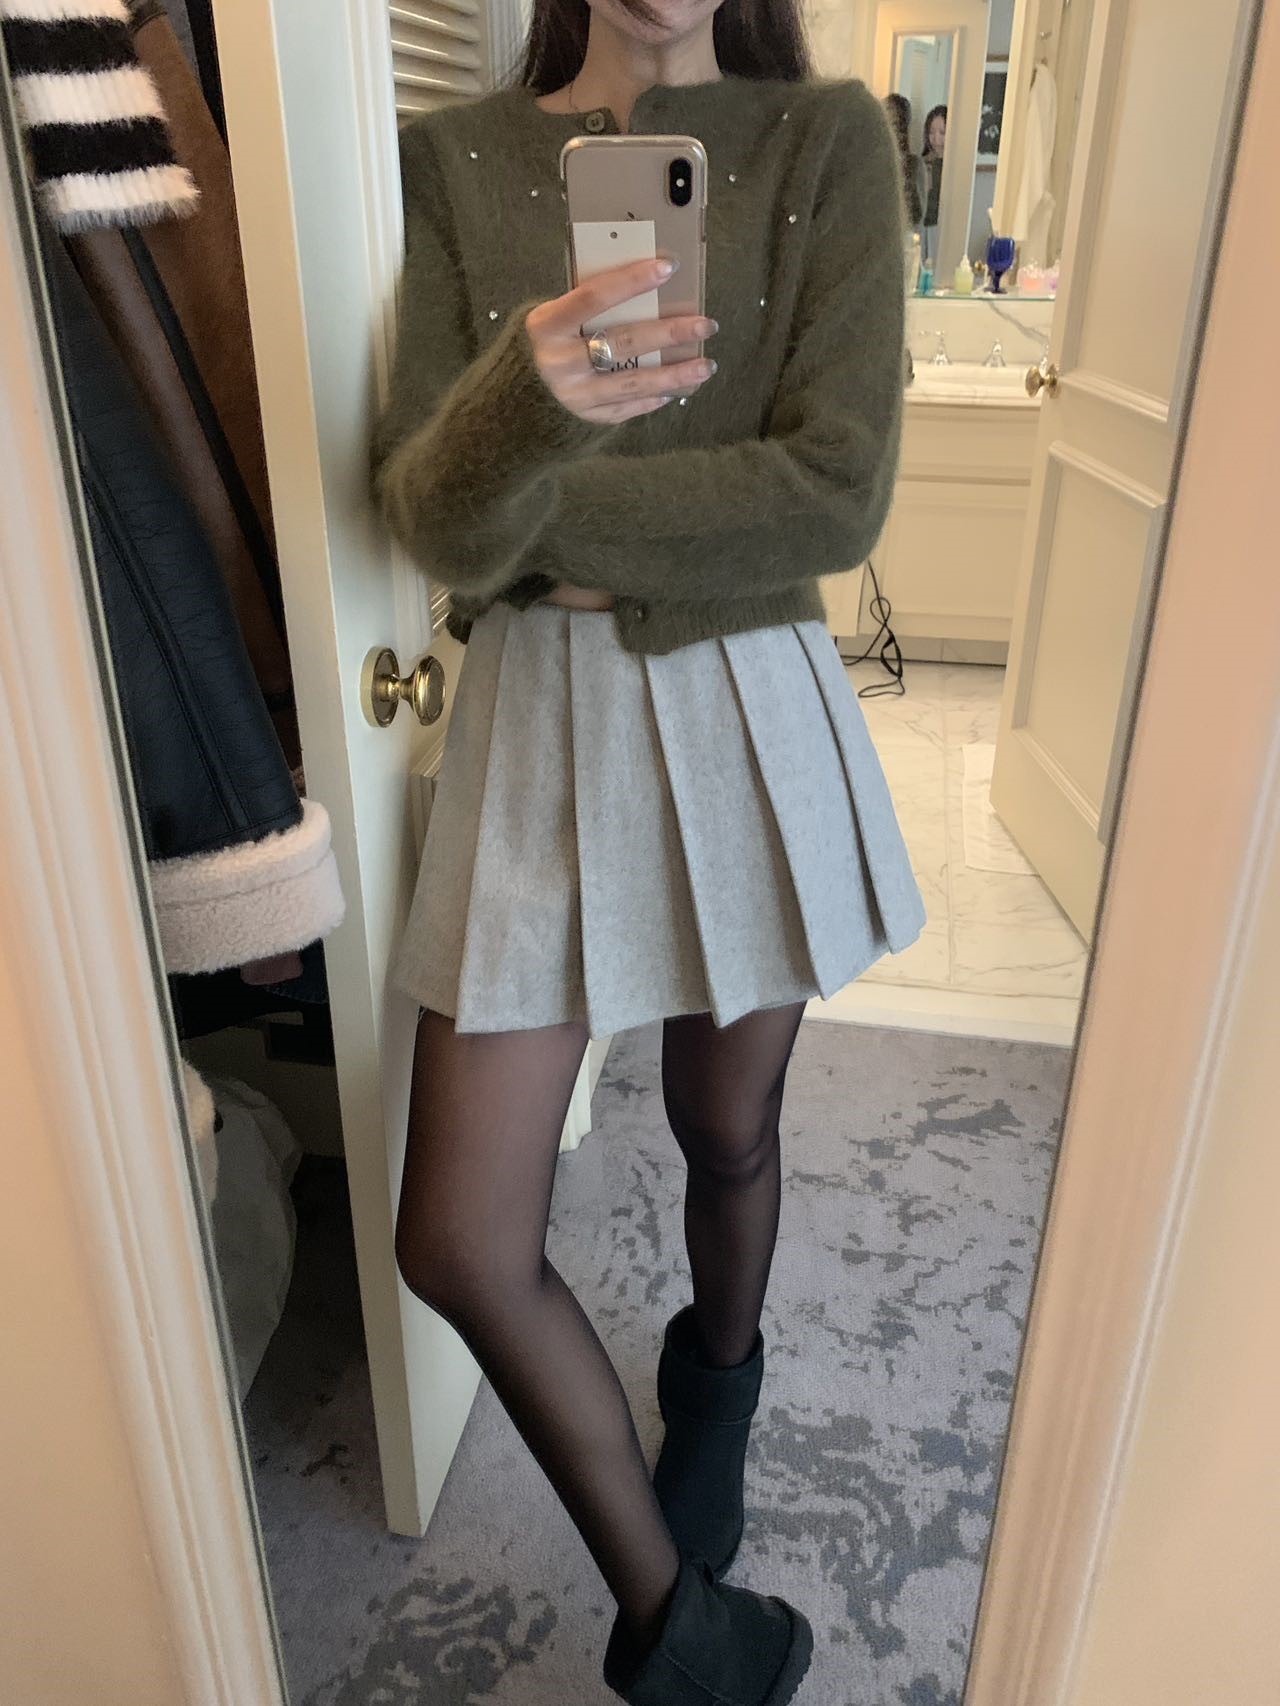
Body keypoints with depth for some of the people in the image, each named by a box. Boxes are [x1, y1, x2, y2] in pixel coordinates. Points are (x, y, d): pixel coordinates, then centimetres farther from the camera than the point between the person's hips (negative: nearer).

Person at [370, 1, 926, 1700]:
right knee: (458, 1240, 1)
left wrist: (534, 512, -12)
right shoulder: (450, 159, 4)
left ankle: (720, 1376, 54)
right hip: (540, 718, 1)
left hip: (754, 715, 0)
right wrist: (527, 396, -31)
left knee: (726, 1131, 17)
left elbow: (837, 491, -13)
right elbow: (430, 518, -9)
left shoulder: (828, 141, 1)